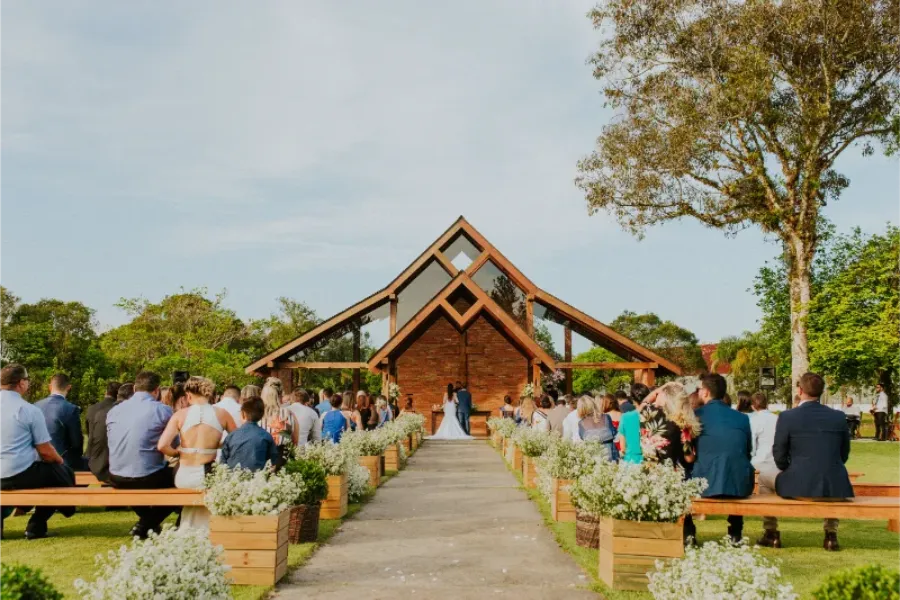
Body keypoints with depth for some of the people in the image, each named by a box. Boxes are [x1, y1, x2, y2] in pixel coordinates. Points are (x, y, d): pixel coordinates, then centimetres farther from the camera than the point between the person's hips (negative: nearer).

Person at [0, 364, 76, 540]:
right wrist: (59, 460, 12)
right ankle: (36, 526, 12)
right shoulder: (30, 410, -12)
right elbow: (45, 451, -10)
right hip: (21, 475, -7)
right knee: (64, 473, 15)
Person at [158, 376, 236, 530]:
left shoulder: (180, 415, -1)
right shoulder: (222, 414, -1)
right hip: (209, 476, -1)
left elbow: (162, 446, -10)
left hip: (184, 477, 1)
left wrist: (178, 453, 8)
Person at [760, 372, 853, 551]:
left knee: (764, 476, 26)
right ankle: (831, 533, 33)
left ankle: (771, 533, 29)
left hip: (798, 486, -3)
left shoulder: (787, 416, -8)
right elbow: (843, 455, 12)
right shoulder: (839, 417, 3)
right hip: (835, 487, 3)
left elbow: (779, 456, -1)